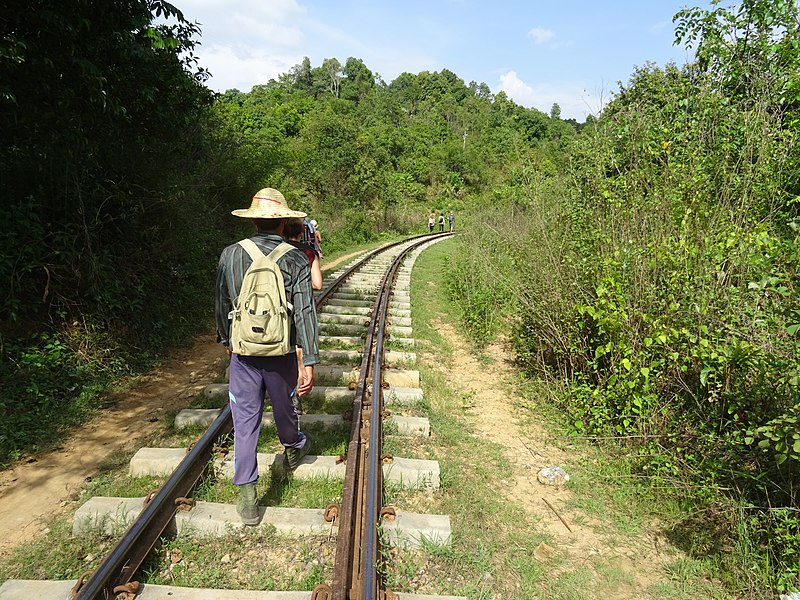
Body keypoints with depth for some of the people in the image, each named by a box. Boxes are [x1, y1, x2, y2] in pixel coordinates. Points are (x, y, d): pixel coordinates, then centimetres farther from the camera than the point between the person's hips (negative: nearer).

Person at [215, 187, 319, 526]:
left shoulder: (230, 255, -3)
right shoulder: (296, 260, -10)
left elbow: (221, 304, 8)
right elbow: (305, 313, -14)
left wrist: (225, 340, 24)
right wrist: (309, 362, -11)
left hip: (243, 354, 1)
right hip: (281, 355, -1)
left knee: (245, 422, 8)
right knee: (284, 408, 23)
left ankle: (247, 498, 9)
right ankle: (293, 450, 52)